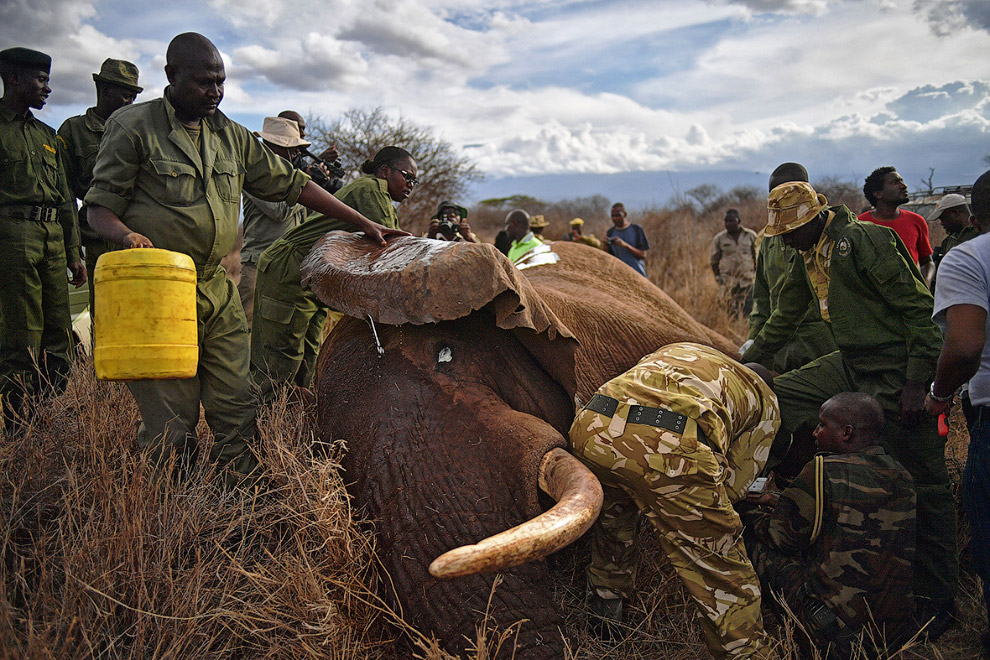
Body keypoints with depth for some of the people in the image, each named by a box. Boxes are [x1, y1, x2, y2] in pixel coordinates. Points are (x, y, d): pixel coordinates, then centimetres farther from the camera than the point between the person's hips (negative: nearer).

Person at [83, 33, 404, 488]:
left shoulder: (230, 135, 14)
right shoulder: (134, 127, -1)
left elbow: (291, 185, 16)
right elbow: (100, 206, 0)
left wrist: (362, 222, 13)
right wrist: (126, 234, -24)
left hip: (220, 293, 5)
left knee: (237, 409, 4)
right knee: (171, 420, -2)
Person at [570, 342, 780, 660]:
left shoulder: (678, 348, 41)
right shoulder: (765, 401, 30)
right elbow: (733, 484, 24)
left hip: (593, 427, 6)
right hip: (672, 451, -5)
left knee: (610, 516, 37)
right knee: (722, 575, 13)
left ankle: (605, 605, 52)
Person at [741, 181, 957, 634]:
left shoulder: (866, 240, -17)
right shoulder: (808, 256, 10)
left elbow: (920, 308, -18)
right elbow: (784, 318, 22)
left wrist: (917, 383, -21)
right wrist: (746, 362, 26)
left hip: (900, 372, -8)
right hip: (851, 364, 8)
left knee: (923, 486, -1)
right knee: (777, 395, -1)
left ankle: (936, 601, 12)